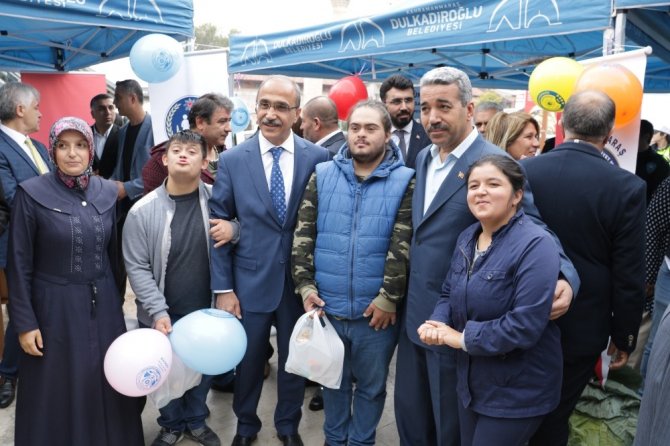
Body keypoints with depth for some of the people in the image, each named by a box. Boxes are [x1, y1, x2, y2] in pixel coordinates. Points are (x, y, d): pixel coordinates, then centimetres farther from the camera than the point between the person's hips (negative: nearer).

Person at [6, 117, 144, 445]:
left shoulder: (106, 192, 1)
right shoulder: (31, 194, -11)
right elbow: (20, 264, -8)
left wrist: (117, 298, 12)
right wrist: (24, 322, -8)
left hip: (104, 305, 4)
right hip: (55, 308, -3)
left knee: (107, 385, 13)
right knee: (57, 393, 10)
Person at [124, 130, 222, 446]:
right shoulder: (142, 211, -12)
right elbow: (137, 267, -10)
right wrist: (158, 311, -16)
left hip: (206, 310, 1)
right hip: (163, 314, -1)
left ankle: (196, 420, 44)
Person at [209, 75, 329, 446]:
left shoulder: (318, 158, -5)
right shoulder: (232, 160, -4)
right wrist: (223, 287, -6)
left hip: (301, 281, 0)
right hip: (250, 282, 0)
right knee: (248, 360, 17)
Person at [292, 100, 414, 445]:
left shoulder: (404, 181, -5)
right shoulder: (323, 175, 2)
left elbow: (402, 246, -9)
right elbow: (303, 235, 1)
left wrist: (389, 298, -12)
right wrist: (305, 285, -6)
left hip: (376, 311, -2)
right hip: (327, 307, 2)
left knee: (371, 385, 16)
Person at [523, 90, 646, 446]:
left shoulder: (524, 171, -11)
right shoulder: (626, 187, -16)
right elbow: (629, 278, -11)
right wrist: (624, 337, 4)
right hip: (582, 327, -1)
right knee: (554, 416, 15)